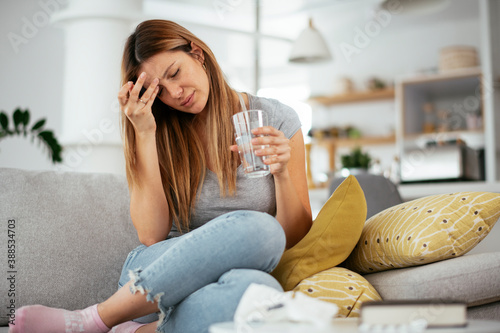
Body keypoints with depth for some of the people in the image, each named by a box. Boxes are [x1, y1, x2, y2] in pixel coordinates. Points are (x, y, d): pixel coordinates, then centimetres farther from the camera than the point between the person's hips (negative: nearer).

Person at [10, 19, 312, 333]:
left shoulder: (276, 119, 1)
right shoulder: (164, 133, 5)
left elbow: (296, 237, 3)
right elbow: (151, 235, -8)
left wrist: (282, 174, -17)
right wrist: (144, 134, -10)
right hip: (157, 277, 0)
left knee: (259, 288, -38)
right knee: (258, 228, -33)